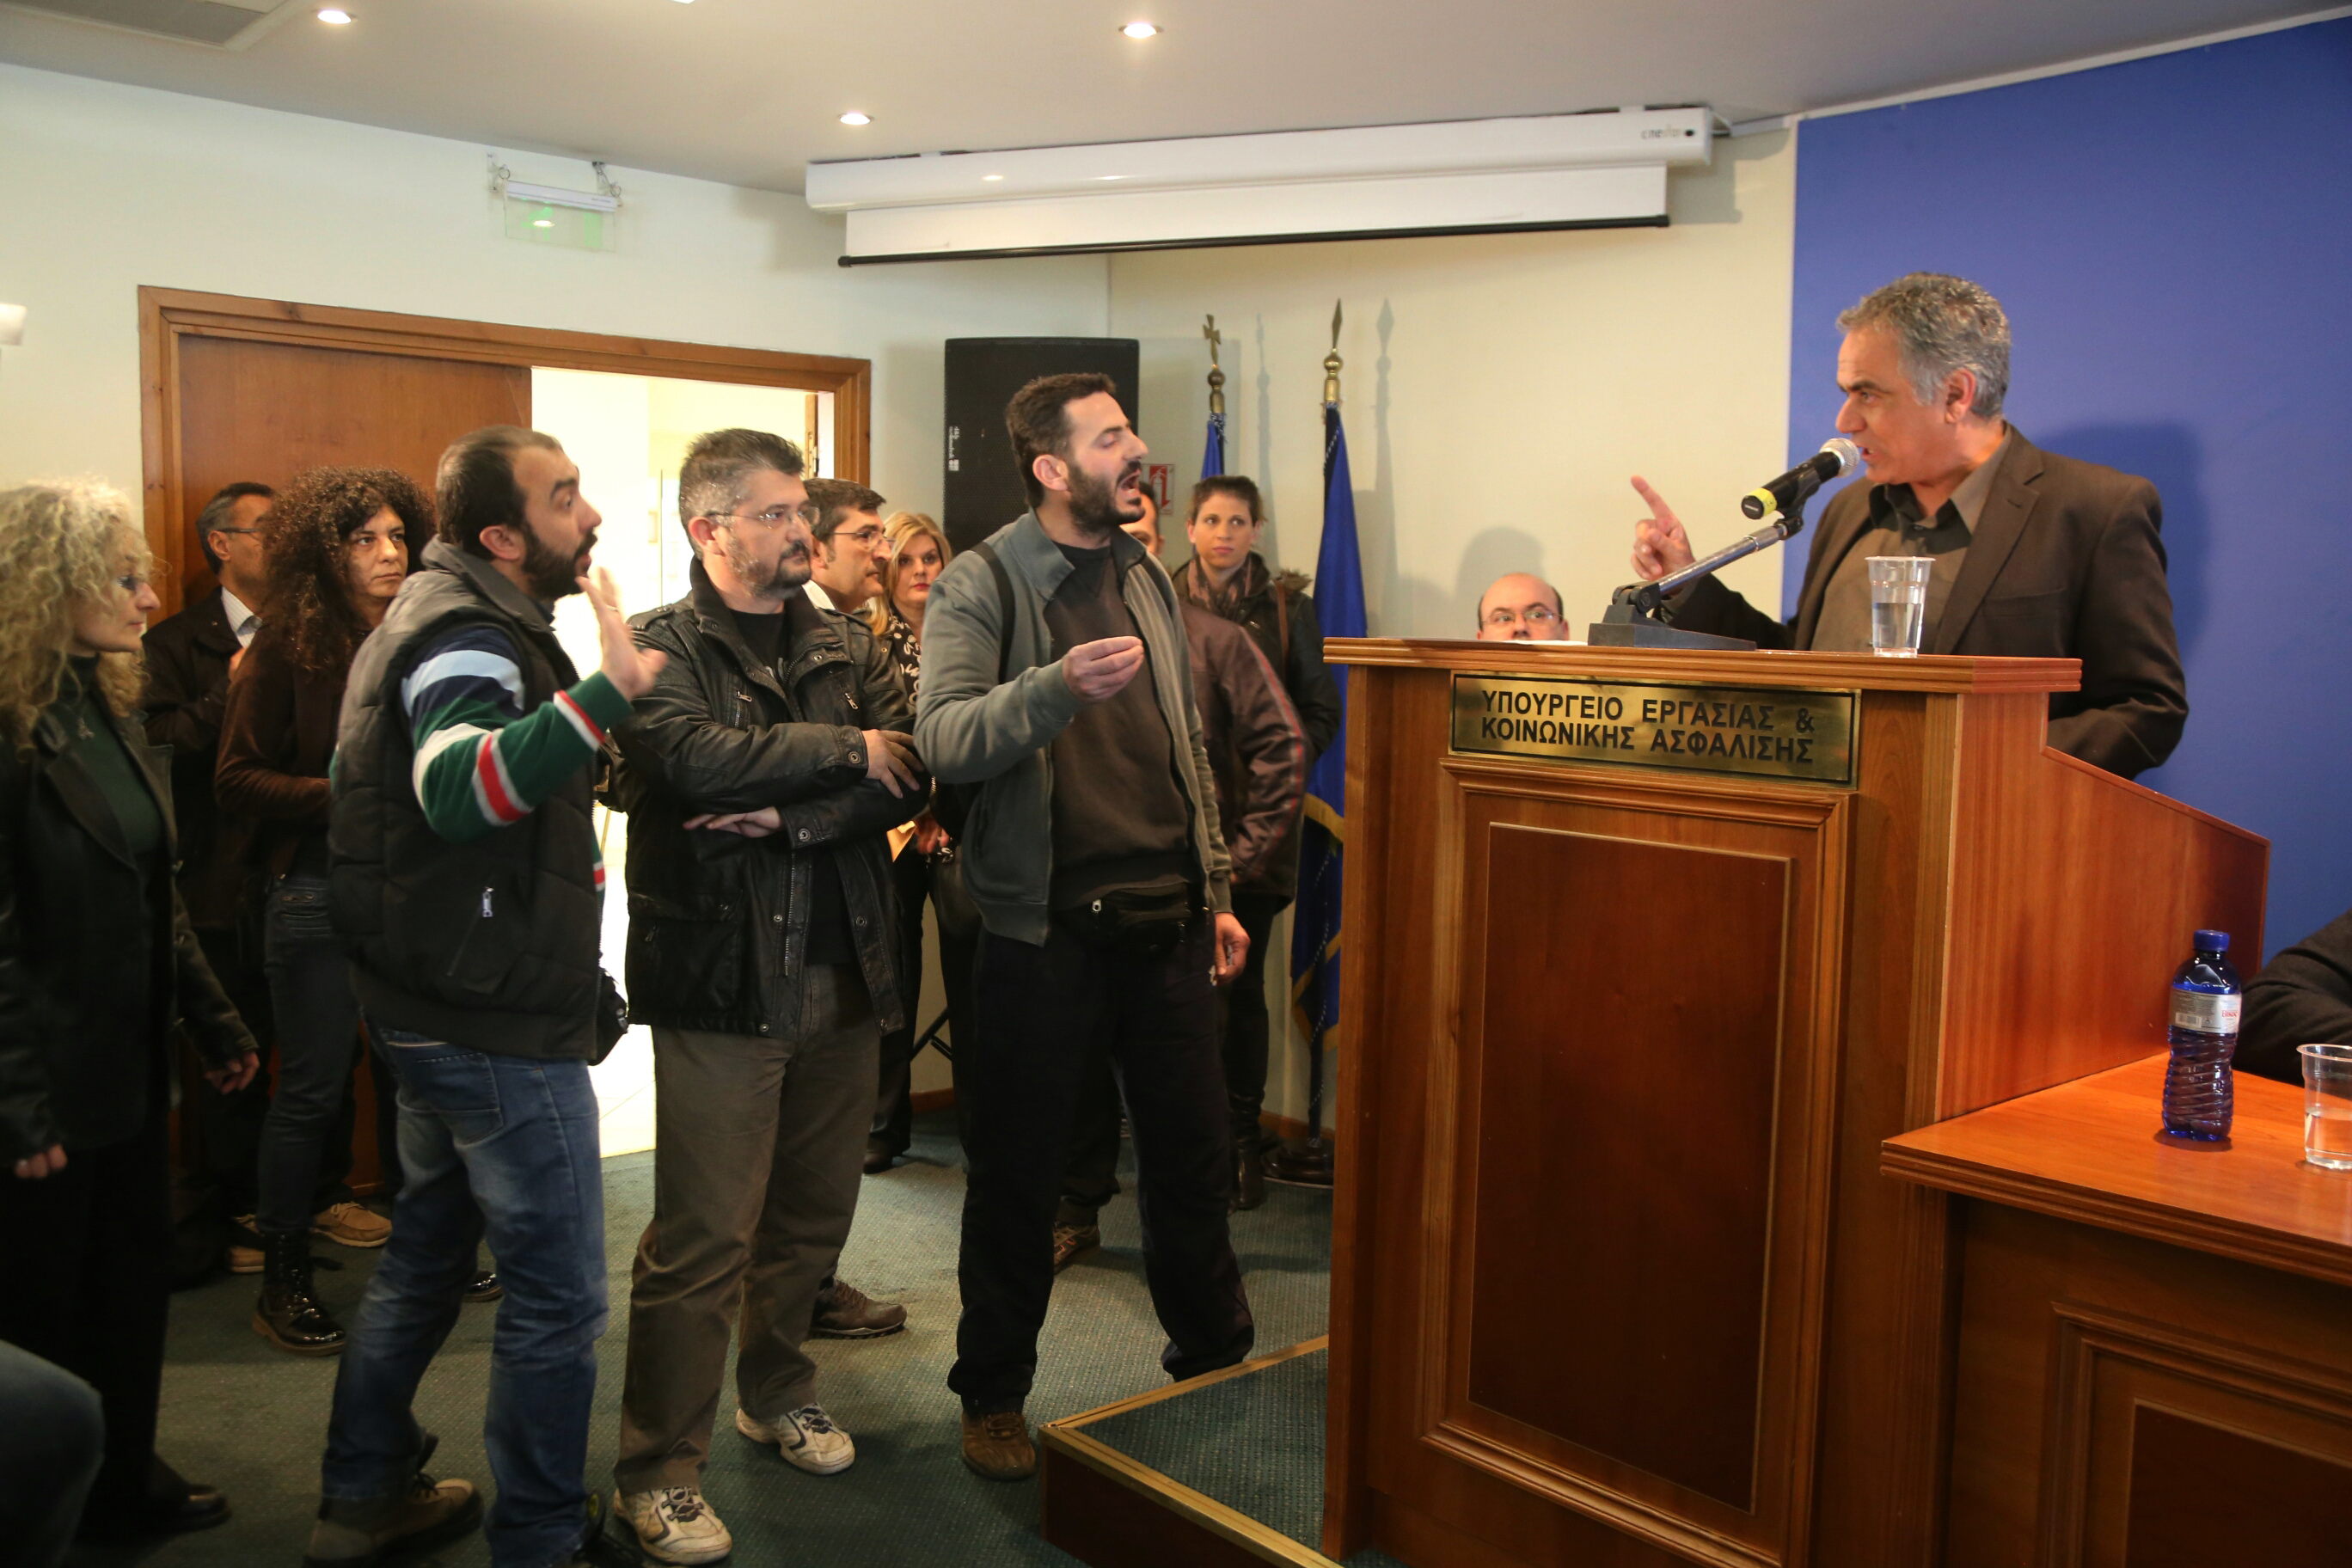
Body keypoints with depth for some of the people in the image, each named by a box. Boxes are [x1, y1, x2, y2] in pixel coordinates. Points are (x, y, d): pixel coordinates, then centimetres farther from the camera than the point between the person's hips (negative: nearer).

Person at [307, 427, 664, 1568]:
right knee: (558, 1296, -1)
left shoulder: (439, 617, 14)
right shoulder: (467, 636, -19)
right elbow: (460, 789, -40)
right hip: (500, 1024, -11)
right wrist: (605, 691, -48)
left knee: (426, 1253, 22)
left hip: (438, 1009, 11)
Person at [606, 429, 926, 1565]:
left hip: (842, 970, 5)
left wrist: (791, 814, -16)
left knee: (815, 1210, 17)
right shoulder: (663, 649, -4)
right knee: (703, 1236, -2)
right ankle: (659, 1469, 13)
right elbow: (695, 757, -24)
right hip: (720, 976, -5)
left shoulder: (848, 646, 10)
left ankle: (776, 1389, 39)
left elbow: (912, 777, -2)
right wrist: (845, 749, -12)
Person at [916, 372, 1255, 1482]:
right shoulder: (979, 587, -7)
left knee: (1194, 1152, 14)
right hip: (1044, 931, -5)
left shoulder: (1148, 579, 12)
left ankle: (1214, 1361, 34)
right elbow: (944, 739, -22)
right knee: (1017, 1173, 7)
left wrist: (1216, 891, 16)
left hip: (1166, 927, 5)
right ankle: (993, 1397, 26)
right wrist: (1058, 686, -37)